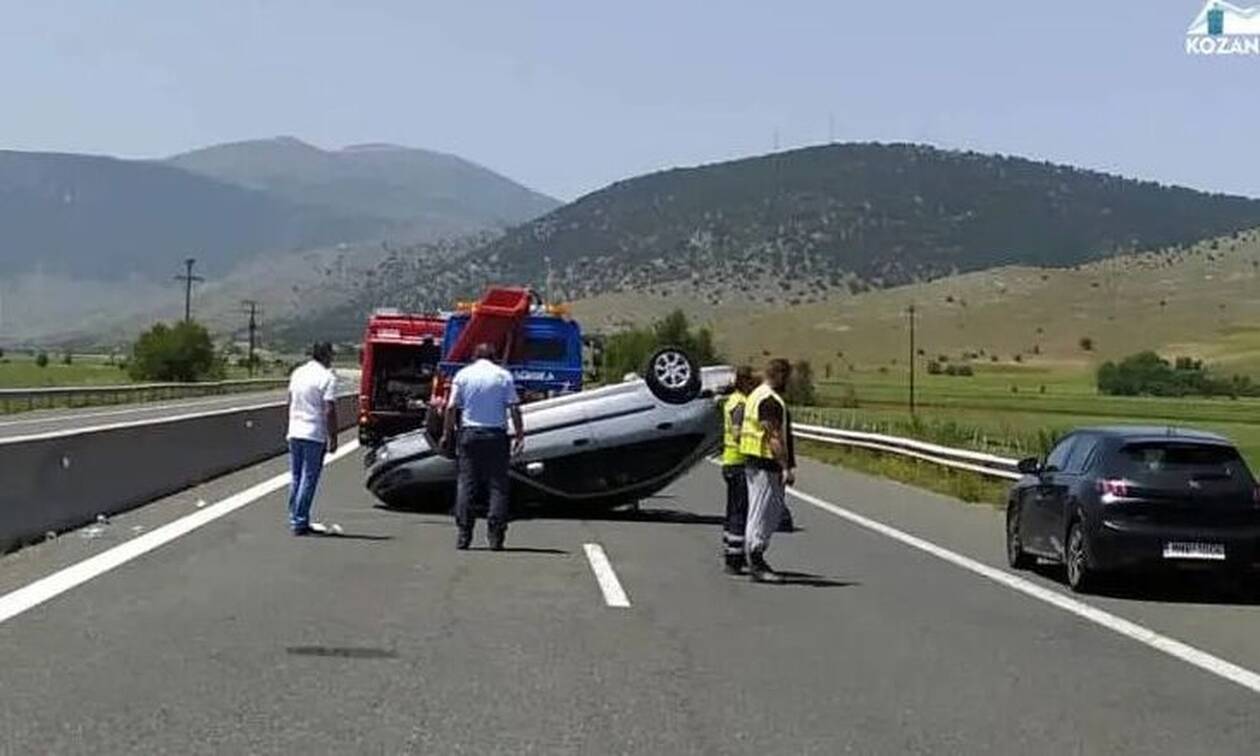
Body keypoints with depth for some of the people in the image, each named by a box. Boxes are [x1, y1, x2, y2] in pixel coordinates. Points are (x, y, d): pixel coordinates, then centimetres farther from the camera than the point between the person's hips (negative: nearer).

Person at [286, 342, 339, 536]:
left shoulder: (297, 373, 11)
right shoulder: (327, 377, -11)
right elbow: (329, 411, -16)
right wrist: (333, 437, -10)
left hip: (294, 432, 7)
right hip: (315, 434, -7)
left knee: (296, 478, 12)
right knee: (309, 479, -3)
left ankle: (295, 521, 16)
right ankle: (300, 523, -4)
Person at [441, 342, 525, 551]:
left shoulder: (463, 375, 5)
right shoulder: (504, 376, 3)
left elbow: (451, 408, 1)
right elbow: (514, 409, -3)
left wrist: (446, 434, 8)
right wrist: (520, 436, 1)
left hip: (469, 434, 1)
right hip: (496, 435, -1)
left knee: (466, 484, 4)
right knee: (497, 485, 2)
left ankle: (463, 535, -1)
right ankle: (495, 536, -3)